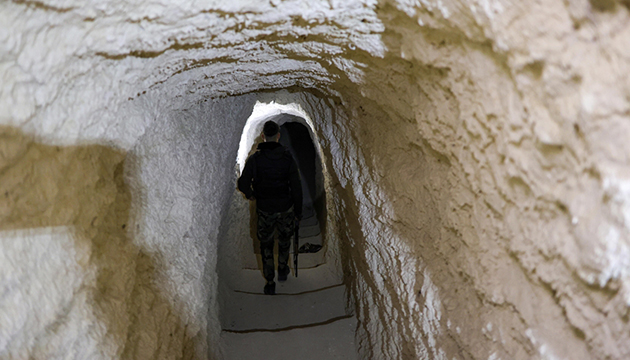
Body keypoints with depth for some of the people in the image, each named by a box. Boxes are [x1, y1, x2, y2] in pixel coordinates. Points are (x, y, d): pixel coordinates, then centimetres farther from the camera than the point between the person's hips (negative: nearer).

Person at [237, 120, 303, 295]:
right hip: (285, 208, 1)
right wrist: (298, 211, 4)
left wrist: (250, 195, 13)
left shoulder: (254, 159, -13)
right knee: (284, 240, 24)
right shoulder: (287, 158, -11)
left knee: (266, 245, 14)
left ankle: (269, 282, 18)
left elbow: (243, 184, -9)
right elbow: (296, 187, -8)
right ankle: (283, 270, 42)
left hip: (264, 210, -1)